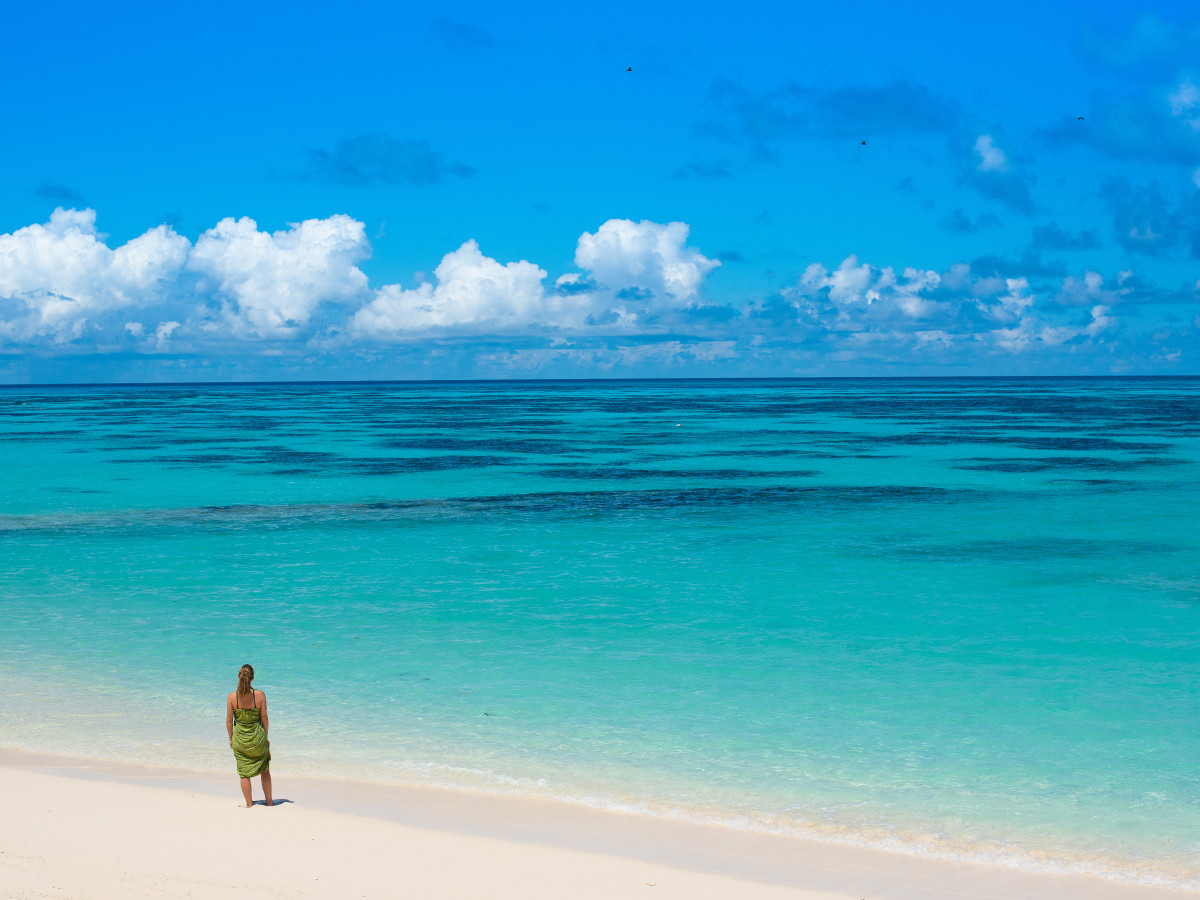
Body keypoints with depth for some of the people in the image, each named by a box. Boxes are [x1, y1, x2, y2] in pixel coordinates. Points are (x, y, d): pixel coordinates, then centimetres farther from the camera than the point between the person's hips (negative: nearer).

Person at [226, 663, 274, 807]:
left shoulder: (232, 697, -11)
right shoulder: (260, 695, -13)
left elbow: (229, 720, -5)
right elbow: (264, 718, -6)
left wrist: (231, 738, 9)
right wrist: (265, 737, 7)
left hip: (240, 739, 0)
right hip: (257, 737, 0)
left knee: (244, 773, 12)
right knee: (265, 770, 19)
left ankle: (249, 804, 18)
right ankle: (269, 801, 27)